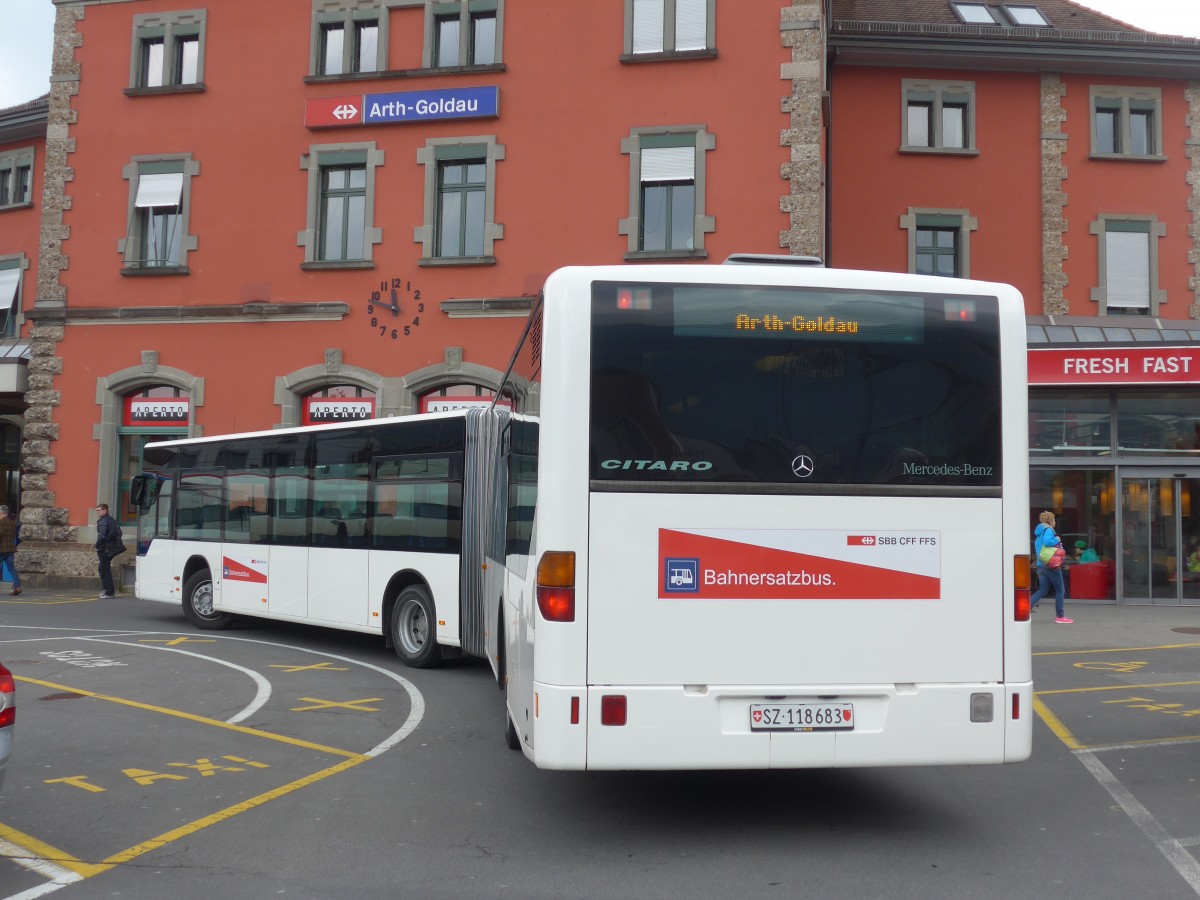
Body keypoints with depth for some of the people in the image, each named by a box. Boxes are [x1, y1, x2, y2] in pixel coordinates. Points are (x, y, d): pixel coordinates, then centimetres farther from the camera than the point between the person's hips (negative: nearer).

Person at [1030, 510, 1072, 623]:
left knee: (1042, 590, 10)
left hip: (1041, 565, 8)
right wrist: (1057, 540, -13)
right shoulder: (1048, 530, -11)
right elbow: (1047, 542, -28)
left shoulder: (1039, 532, 16)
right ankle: (1060, 616, 6)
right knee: (1060, 590, 3)